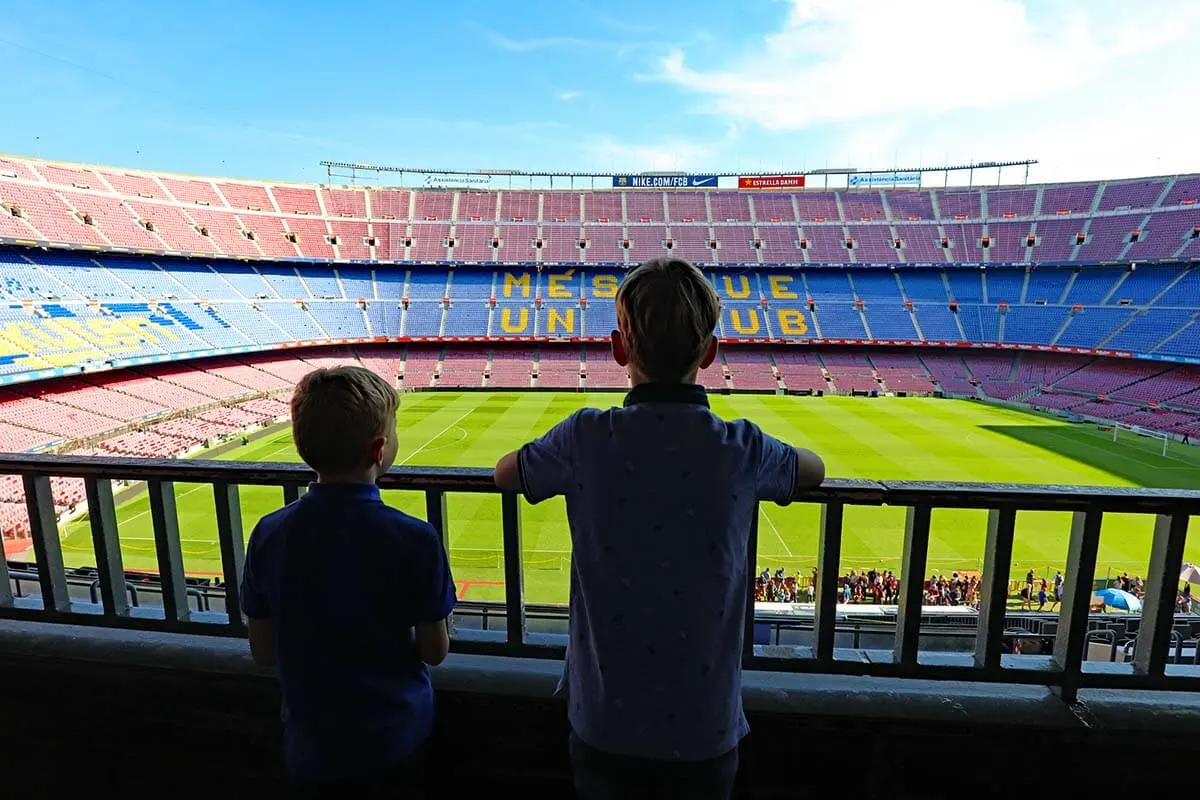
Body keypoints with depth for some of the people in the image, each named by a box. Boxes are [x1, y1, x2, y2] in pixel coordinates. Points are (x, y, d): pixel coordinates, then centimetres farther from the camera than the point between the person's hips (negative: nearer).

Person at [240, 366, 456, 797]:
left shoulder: (268, 535, -17)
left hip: (314, 744, 2)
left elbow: (263, 652, -5)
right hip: (399, 735, -2)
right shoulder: (415, 539, -26)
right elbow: (435, 651, -13)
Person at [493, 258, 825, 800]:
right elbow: (815, 471, 8)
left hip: (605, 720, 0)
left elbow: (504, 474, 2)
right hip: (704, 725, 1)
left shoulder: (587, 439, -18)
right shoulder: (742, 450, -15)